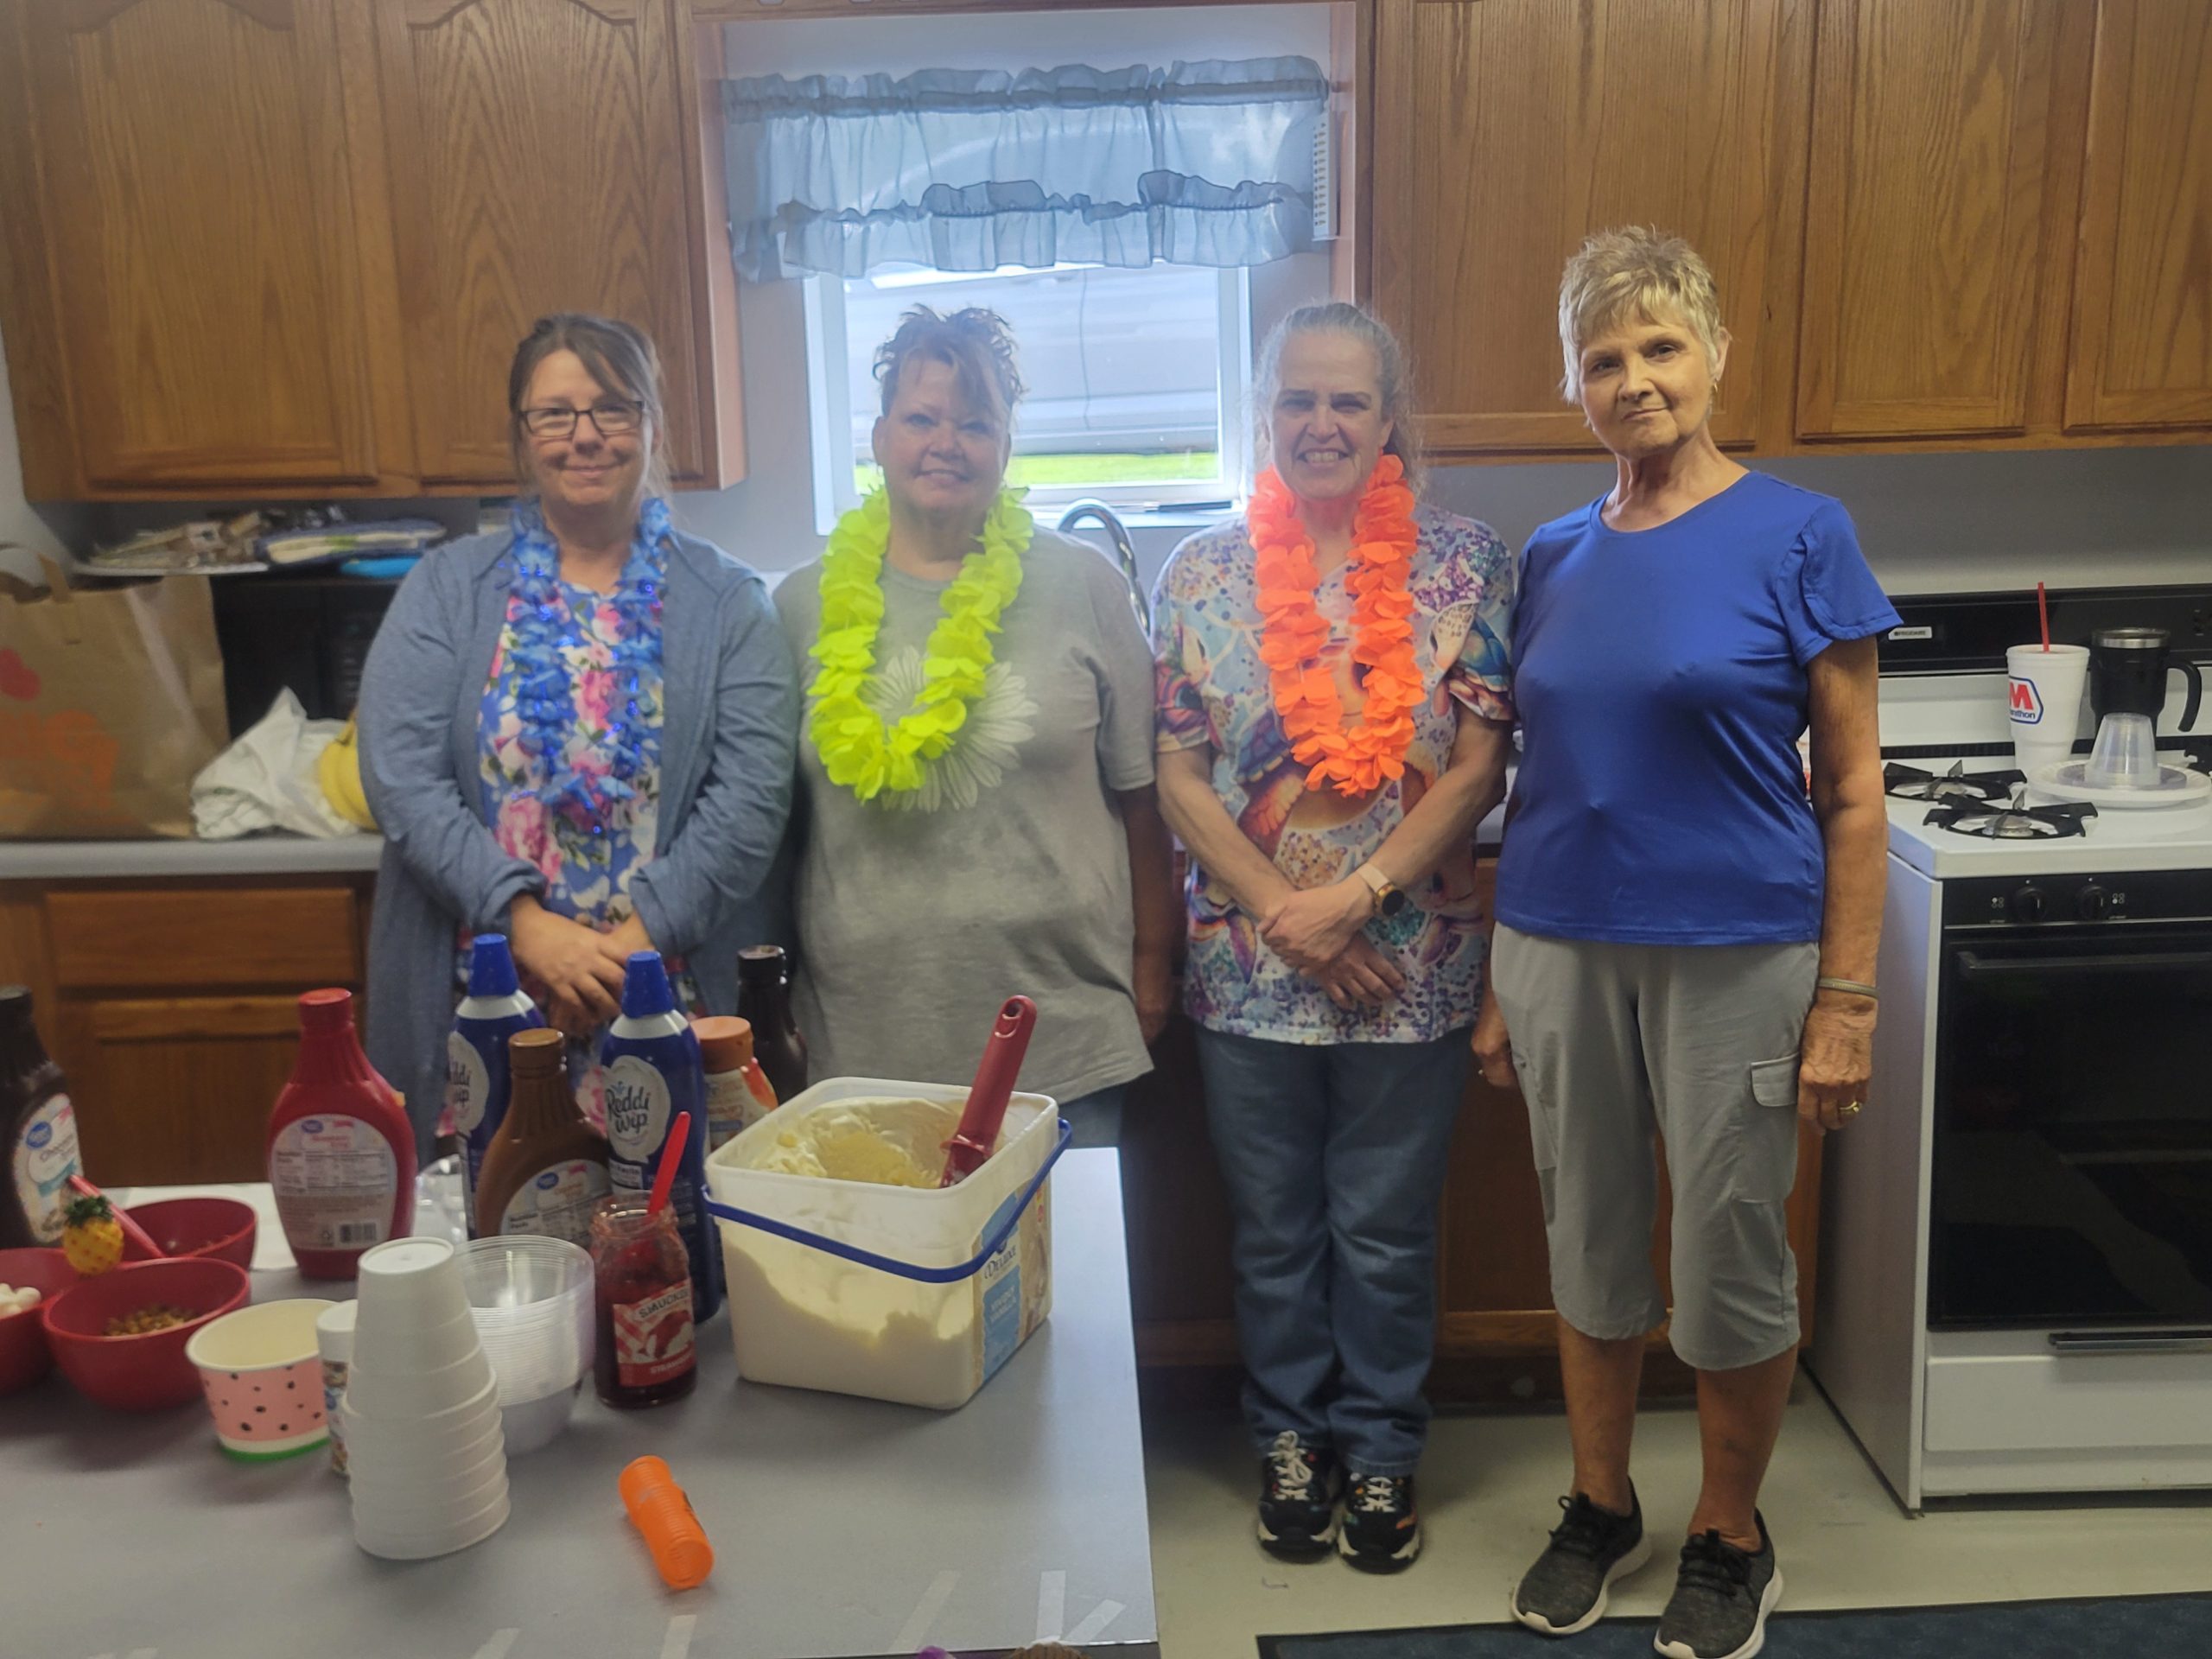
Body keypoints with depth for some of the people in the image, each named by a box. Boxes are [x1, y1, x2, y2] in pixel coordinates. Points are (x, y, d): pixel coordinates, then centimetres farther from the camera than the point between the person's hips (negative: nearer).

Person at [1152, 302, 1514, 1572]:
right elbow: (1179, 776, -1)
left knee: (1387, 1233, 12)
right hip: (1249, 969, 1)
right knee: (1275, 1229, 15)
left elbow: (1480, 767, -6)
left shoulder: (1466, 564, -2)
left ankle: (1382, 1447, 33)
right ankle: (1291, 1435, 36)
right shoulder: (1203, 574, 1)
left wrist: (1353, 897, -15)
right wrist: (1284, 914, -10)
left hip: (1410, 970, -1)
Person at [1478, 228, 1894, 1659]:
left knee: (1732, 1269, 9)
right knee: (1593, 1256, 16)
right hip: (1563, 951, 4)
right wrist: (1503, 982, 9)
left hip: (1735, 960, -3)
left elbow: (1852, 789, -6)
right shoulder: (1554, 559, 6)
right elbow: (1536, 778, 10)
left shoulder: (1797, 537, -6)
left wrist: (1846, 1002, -10)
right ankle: (1602, 1510, 37)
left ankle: (1732, 1539, 33)